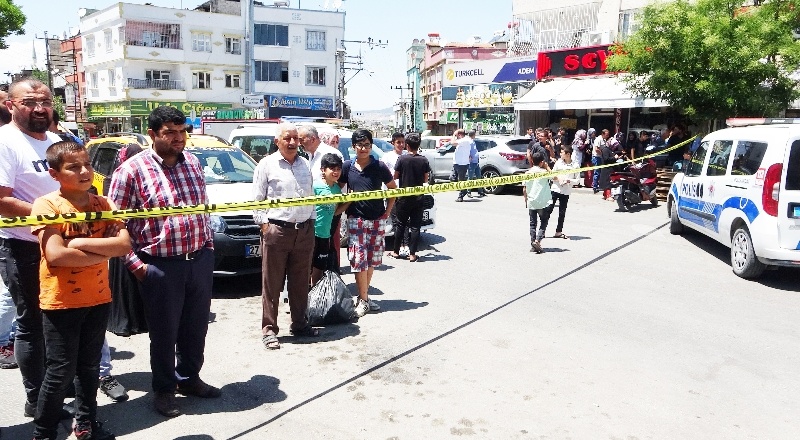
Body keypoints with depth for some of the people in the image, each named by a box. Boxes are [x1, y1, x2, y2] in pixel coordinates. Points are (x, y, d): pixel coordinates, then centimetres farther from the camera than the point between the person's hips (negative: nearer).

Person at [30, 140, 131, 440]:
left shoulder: (102, 204, 4)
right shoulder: (46, 205, -10)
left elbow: (125, 244, -9)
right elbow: (55, 255, -22)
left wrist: (82, 242, -18)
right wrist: (103, 252, -14)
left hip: (98, 299, 4)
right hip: (61, 302, -4)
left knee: (89, 367, 16)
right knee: (61, 372, 2)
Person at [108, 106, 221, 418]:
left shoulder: (193, 162, 8)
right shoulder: (132, 169, -9)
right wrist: (134, 263, -12)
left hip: (201, 260, 5)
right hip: (160, 266, -5)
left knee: (196, 326, 16)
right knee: (164, 332, 8)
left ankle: (189, 378, 36)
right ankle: (163, 390, 26)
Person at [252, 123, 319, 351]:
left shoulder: (305, 165, 15)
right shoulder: (267, 165, 0)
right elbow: (257, 199, -1)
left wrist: (311, 221, 12)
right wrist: (264, 225, -9)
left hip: (304, 231, 5)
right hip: (277, 230, -5)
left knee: (300, 282, 13)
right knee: (272, 284, 0)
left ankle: (299, 323, 25)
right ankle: (269, 330, 7)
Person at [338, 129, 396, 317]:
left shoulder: (379, 167, -3)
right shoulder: (348, 167, 0)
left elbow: (393, 188, 8)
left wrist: (388, 210, 1)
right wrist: (343, 208, 2)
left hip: (377, 219, 1)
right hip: (356, 219, -1)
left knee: (372, 259, 8)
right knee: (359, 259, -5)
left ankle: (364, 296, 22)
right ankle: (363, 300, 5)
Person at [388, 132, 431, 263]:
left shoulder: (402, 159, -10)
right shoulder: (424, 160, -4)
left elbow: (395, 176, -1)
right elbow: (425, 179, 2)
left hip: (404, 198, -1)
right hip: (418, 198, 1)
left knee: (401, 225, 11)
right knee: (415, 226, 5)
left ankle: (396, 252, 18)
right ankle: (412, 254, 4)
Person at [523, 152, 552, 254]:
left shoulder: (527, 173, 3)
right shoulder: (544, 172, -9)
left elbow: (524, 189, 5)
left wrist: (526, 200, 17)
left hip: (531, 202, 4)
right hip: (543, 202, -3)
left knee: (532, 223, 11)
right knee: (543, 222, 7)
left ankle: (533, 244, 9)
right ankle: (538, 240, -9)